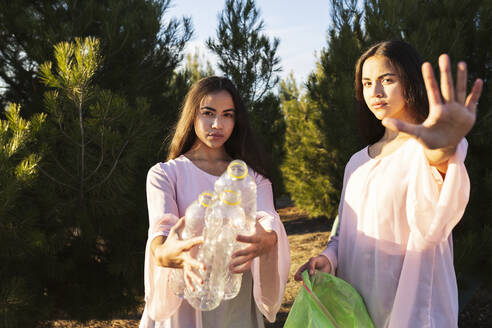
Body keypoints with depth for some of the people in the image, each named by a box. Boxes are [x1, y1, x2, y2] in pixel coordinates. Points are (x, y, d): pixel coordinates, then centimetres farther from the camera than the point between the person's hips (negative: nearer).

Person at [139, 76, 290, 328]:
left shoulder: (252, 177, 6)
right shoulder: (164, 174, -1)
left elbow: (268, 219, -14)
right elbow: (161, 225, -19)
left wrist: (267, 240, -39)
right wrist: (164, 253, -43)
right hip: (183, 306, -2)